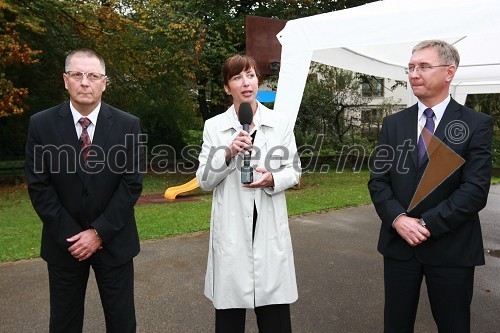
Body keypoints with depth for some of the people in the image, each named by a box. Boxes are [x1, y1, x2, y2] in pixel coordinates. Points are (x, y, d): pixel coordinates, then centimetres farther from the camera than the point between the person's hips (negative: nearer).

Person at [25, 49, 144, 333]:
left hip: (114, 241, 0)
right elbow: (38, 187, -4)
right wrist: (70, 235, -10)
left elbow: (132, 183, -8)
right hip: (64, 243, 1)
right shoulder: (41, 124, -4)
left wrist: (99, 232, -12)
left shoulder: (128, 125, -6)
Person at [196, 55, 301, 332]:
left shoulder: (280, 122, 3)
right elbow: (204, 181, -1)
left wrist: (272, 179, -15)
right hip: (231, 230, 0)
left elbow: (294, 170, 6)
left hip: (270, 229, 1)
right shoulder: (214, 126, 1)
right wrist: (228, 154, -17)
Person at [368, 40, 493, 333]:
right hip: (399, 243, 3)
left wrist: (427, 224, -16)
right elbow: (378, 180, 2)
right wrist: (398, 219, -13)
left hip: (451, 248, -2)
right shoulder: (393, 124, 6)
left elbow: (476, 190, -12)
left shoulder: (477, 124, -4)